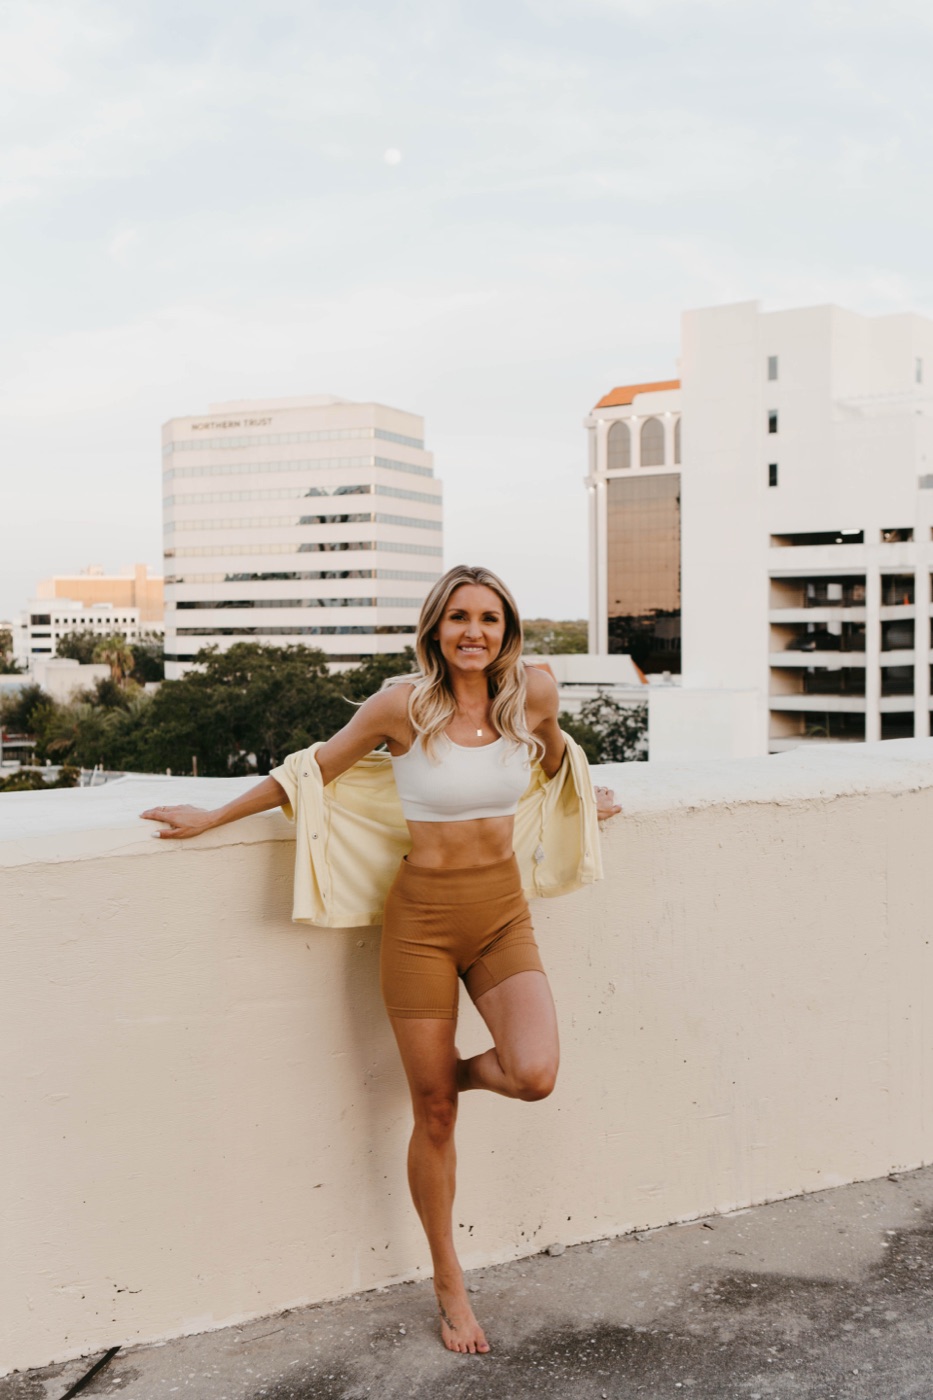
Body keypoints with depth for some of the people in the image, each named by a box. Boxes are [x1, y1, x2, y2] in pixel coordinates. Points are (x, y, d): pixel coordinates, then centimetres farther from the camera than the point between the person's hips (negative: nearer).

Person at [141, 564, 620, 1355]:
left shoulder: (533, 693, -4)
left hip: (504, 913, 2)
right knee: (434, 1115, 6)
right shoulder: (403, 704, -11)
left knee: (535, 1076, -21)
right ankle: (450, 1287, 27)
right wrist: (210, 819, 6)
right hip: (424, 916, -2)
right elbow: (314, 771, 1)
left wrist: (583, 804, 38)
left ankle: (464, 1072, 18)